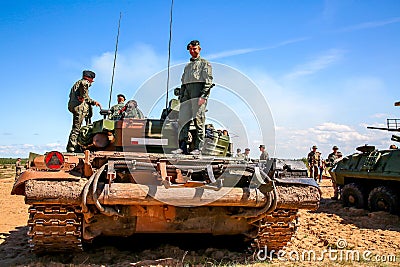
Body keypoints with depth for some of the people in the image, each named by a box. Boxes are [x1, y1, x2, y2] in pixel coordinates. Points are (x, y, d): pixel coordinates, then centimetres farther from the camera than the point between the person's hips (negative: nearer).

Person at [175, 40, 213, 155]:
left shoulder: (205, 64, 9)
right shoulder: (187, 66, 29)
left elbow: (208, 81, -4)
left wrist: (203, 96, -16)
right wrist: (181, 98, 15)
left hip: (199, 94, -6)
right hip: (187, 94, 6)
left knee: (198, 120, -10)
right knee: (183, 120, -4)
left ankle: (197, 148, -9)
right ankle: (182, 147, -5)